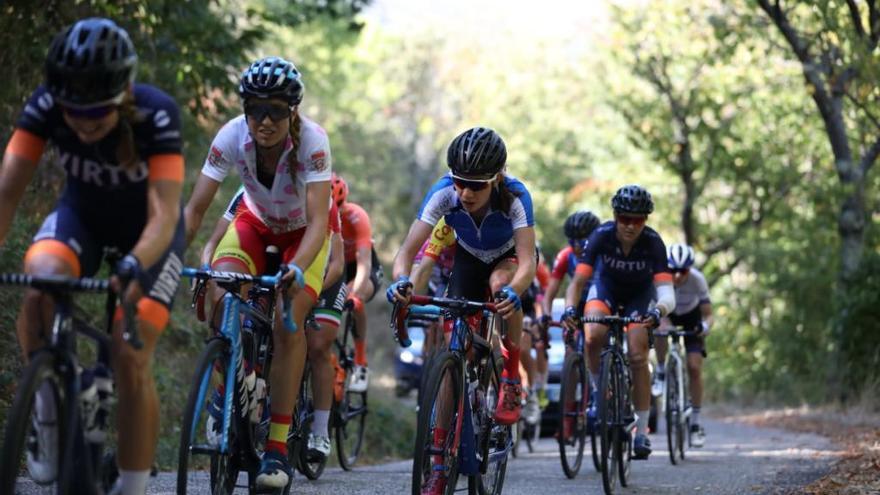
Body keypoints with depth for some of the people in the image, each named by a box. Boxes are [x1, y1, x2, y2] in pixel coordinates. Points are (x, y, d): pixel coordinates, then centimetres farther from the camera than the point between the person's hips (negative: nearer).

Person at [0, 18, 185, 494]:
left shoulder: (156, 115, -35)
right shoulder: (45, 105, -28)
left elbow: (163, 215, -41)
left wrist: (133, 267, -60)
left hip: (146, 229, -2)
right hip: (82, 215, 2)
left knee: (131, 361, -16)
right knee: (38, 284, -32)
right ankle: (49, 412, -11)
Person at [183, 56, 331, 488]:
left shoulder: (312, 141, -33)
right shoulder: (232, 136, -27)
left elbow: (318, 221, -38)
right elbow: (195, 208, -26)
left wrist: (297, 269, -55)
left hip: (303, 232, -2)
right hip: (256, 222, 2)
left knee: (288, 321, -23)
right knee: (221, 298, -25)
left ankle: (278, 446, -18)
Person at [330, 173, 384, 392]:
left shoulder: (356, 217, -31)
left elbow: (364, 263, -40)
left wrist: (354, 294, -56)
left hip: (360, 269, -4)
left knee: (355, 301, -35)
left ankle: (361, 366, -20)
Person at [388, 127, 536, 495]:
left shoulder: (515, 196, -35)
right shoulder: (444, 193, -31)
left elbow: (527, 261, -43)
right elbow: (408, 249, -34)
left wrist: (512, 292, -64)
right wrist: (401, 280, -56)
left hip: (508, 259, -2)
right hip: (468, 261, 2)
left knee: (502, 283, -39)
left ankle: (512, 377, -16)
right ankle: (440, 462, -6)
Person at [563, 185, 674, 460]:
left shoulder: (653, 242, -31)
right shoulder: (602, 236, -29)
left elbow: (666, 292, -38)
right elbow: (578, 281, -32)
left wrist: (658, 312, -60)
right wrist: (570, 309, -51)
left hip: (639, 295, -1)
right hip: (606, 287, 1)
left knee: (638, 357, -15)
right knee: (594, 337, -29)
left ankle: (642, 432, -6)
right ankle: (598, 393, -4)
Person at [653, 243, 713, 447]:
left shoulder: (697, 279, -33)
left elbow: (707, 314, -29)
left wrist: (705, 325, -52)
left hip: (691, 316, 0)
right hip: (667, 313, 0)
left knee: (694, 367, -11)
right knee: (659, 327, -37)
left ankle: (695, 423, 0)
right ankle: (661, 373, -11)